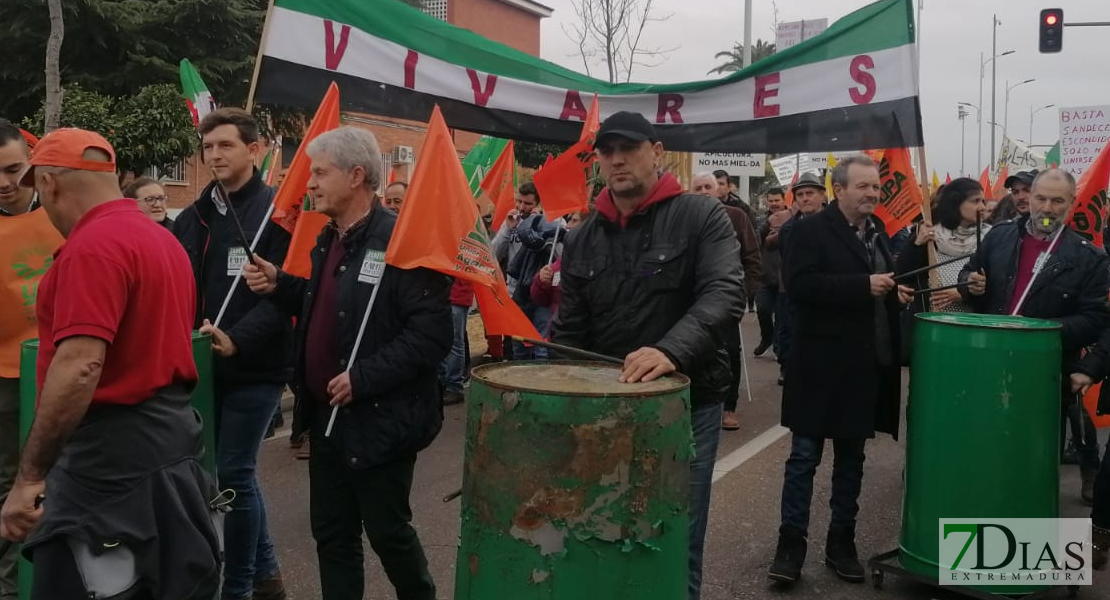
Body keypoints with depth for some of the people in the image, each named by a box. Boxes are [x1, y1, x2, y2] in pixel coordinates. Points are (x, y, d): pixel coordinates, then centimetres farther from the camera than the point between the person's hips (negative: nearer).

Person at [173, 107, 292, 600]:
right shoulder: (192, 217, 11)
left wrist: (237, 339, -27)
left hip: (253, 367, -6)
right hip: (201, 365, 6)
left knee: (232, 474, -1)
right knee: (235, 471, 15)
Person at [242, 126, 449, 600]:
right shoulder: (328, 240, 9)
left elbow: (432, 331, -24)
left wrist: (364, 378, -24)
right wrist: (280, 286, 3)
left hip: (378, 419, -8)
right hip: (328, 415, 8)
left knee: (388, 532, 9)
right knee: (331, 533, 16)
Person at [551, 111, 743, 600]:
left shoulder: (701, 217, -6)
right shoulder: (582, 240, 7)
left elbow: (724, 293, -21)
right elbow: (570, 332, 9)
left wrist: (672, 349, -37)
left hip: (687, 404, -4)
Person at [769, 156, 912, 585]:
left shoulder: (878, 232, 14)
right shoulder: (811, 231, -9)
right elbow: (801, 286, -22)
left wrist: (896, 294, 5)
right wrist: (864, 287, -24)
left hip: (867, 366, 7)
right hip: (822, 365, -7)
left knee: (851, 457, 13)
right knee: (805, 456, 0)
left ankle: (842, 542, 23)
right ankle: (791, 542, 8)